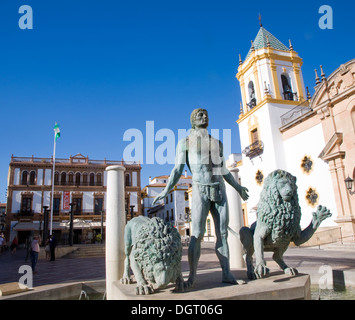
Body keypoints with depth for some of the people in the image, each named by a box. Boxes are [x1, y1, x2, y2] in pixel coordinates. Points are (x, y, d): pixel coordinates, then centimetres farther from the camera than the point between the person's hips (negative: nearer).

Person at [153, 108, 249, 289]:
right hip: (200, 191, -4)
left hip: (219, 192, 4)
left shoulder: (217, 143, 17)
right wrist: (166, 191, -12)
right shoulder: (185, 142, 6)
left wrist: (237, 187, 25)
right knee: (197, 235, -11)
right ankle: (191, 277, -4)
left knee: (222, 234, 1)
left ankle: (226, 274, 7)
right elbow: (177, 170, -1)